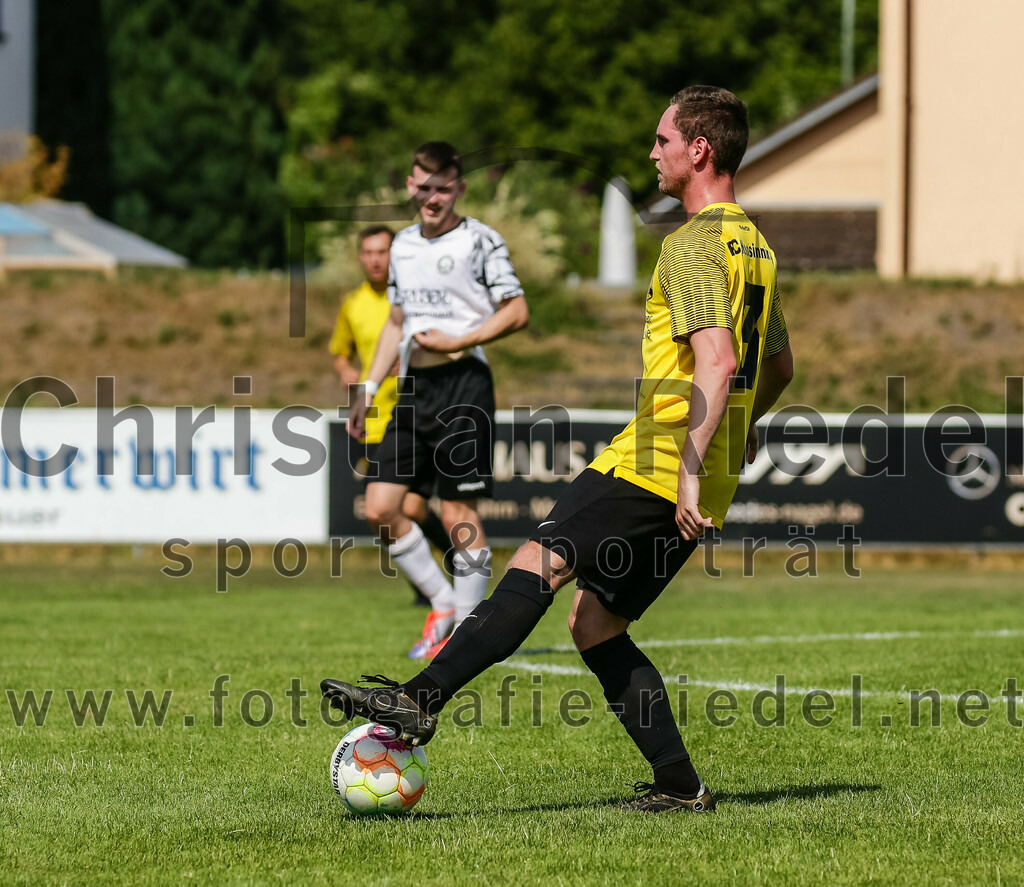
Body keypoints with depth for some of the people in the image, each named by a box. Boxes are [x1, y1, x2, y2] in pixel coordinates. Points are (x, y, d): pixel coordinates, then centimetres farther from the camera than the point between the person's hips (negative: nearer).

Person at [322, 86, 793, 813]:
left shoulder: (693, 246, -11)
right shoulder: (753, 245, 19)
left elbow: (717, 361, -24)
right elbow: (779, 363, 31)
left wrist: (692, 466, -28)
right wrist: (741, 425, 48)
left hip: (657, 462, -9)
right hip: (698, 489, 9)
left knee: (539, 565, -18)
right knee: (595, 622, 11)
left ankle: (422, 699, -29)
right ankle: (679, 785, 5)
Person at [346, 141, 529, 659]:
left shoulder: (479, 241, -4)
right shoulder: (403, 245, 16)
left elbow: (516, 312, -7)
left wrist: (456, 342, -14)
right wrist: (368, 389, 19)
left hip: (463, 384, -7)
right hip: (414, 387, 7)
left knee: (457, 510, -6)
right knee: (379, 506, -1)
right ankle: (443, 604, 14)